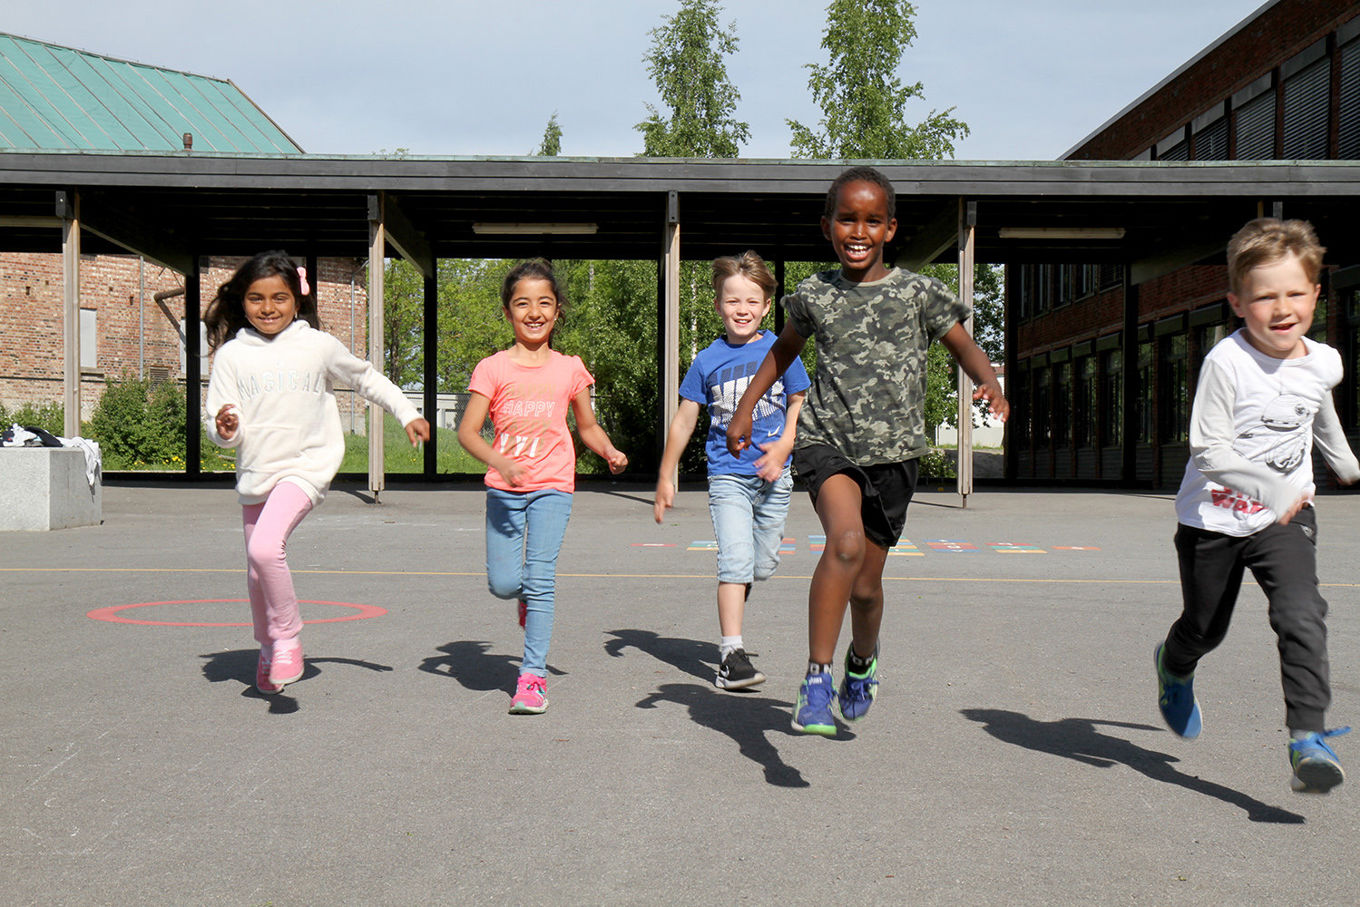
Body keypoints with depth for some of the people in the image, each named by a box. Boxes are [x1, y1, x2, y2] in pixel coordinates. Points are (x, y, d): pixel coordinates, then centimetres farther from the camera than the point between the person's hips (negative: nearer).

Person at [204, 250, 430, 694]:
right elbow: (221, 428, 1)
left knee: (265, 548, -27)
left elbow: (366, 378, 17)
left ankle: (287, 639, -7)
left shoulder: (319, 346, -1)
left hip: (304, 466, -3)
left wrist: (407, 413, 18)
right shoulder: (232, 354, 1)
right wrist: (225, 429, -22)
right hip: (255, 474, 4)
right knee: (257, 572, 14)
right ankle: (268, 650, 40)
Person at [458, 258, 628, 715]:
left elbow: (587, 425, 17)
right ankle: (529, 597, 33)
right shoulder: (493, 369, 0)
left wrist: (610, 451, -3)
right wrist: (498, 460, -22)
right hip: (504, 486, 1)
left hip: (552, 485, 0)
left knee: (540, 578, -10)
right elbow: (468, 430, -4)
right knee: (502, 583, -4)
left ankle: (533, 675, -2)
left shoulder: (569, 369, 5)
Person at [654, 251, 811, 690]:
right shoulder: (707, 360, 0)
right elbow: (684, 421, 6)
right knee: (735, 560, -14)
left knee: (763, 564, 9)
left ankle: (731, 610, 38)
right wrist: (665, 479, 7)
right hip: (727, 474, -2)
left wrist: (785, 446, -5)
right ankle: (732, 654, -13)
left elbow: (798, 402, 13)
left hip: (773, 475, 2)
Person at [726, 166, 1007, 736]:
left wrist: (989, 383, -16)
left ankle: (863, 662, 43)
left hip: (891, 452, 1)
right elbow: (785, 349, 23)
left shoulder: (917, 293, -2)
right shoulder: (815, 295, 4)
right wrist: (745, 407, 20)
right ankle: (816, 679, -19)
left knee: (867, 583, 9)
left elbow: (965, 348, 6)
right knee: (845, 543, -29)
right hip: (826, 438, 0)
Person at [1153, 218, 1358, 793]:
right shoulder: (1227, 362, -21)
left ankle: (1307, 737, -14)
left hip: (1286, 517, 3)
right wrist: (1271, 487, -33)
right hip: (1214, 518, -2)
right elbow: (1208, 450, -23)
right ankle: (1174, 666, 50)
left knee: (1302, 615, -20)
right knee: (1206, 628, 16)